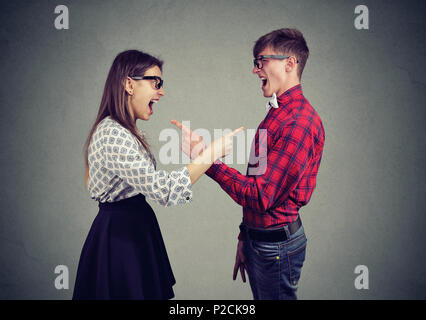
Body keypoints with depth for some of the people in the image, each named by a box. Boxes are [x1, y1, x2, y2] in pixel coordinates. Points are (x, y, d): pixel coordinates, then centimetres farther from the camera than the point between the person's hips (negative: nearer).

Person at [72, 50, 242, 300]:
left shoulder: (123, 131, 10)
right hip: (120, 238, -10)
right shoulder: (112, 135, -23)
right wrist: (210, 154, -23)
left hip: (132, 232, 10)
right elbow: (164, 190, -28)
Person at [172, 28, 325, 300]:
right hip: (257, 237, 9)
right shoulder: (276, 114, 11)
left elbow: (260, 196, -25)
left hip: (276, 244, -9)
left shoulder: (299, 122, -21)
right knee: (261, 296, 22)